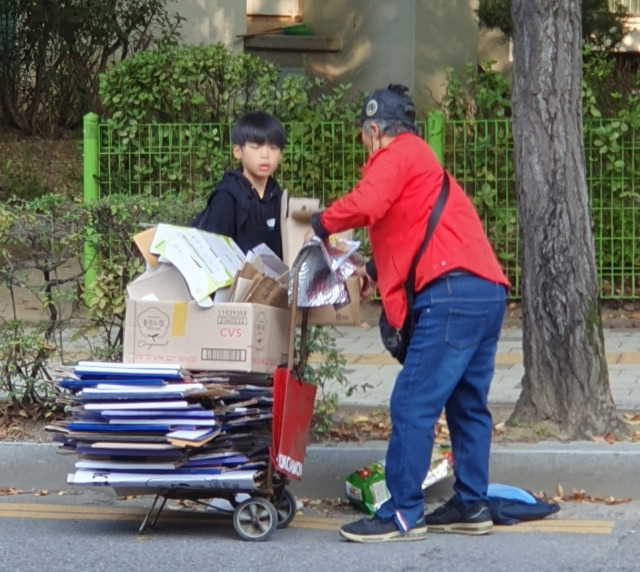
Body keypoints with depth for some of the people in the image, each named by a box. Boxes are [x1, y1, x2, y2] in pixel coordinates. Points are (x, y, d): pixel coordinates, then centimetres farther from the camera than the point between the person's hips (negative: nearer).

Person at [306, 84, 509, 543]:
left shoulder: (397, 155, 0)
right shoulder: (423, 159, 30)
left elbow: (365, 205, -18)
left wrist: (321, 225, -2)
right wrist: (375, 271, 29)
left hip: (453, 293, -10)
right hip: (488, 291, 10)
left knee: (413, 404, -9)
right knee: (468, 405, 15)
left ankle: (403, 515, -9)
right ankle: (472, 506, 19)